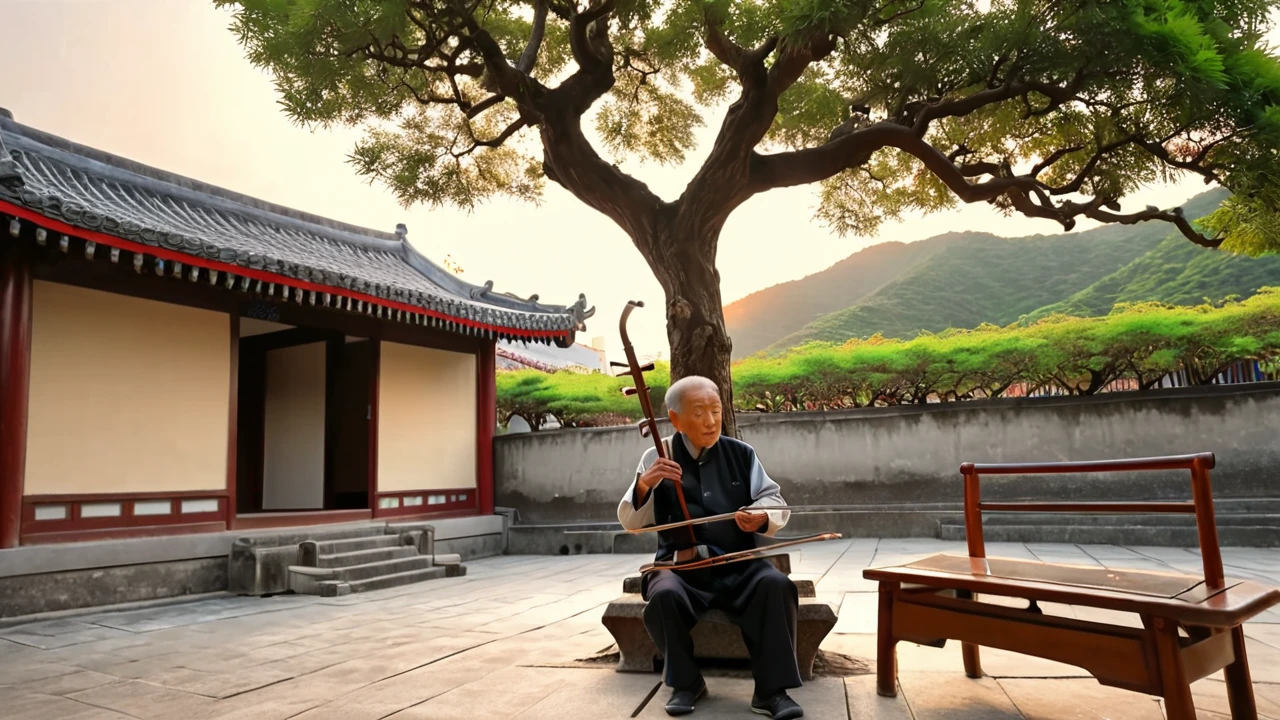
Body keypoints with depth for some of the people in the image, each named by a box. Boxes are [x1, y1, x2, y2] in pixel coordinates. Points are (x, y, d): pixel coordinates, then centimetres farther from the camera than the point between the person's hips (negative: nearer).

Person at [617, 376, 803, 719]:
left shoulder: (741, 453, 7)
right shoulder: (657, 457, 4)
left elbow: (777, 503, 6)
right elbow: (630, 523, 1)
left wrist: (762, 517, -18)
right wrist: (643, 484, -20)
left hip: (738, 564, 1)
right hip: (680, 565, -1)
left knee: (776, 586, -28)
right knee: (664, 596, -32)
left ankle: (771, 689, -15)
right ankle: (686, 682, -5)